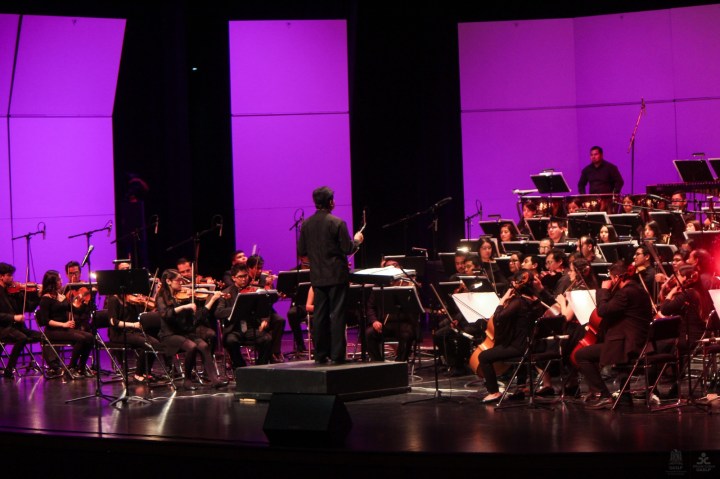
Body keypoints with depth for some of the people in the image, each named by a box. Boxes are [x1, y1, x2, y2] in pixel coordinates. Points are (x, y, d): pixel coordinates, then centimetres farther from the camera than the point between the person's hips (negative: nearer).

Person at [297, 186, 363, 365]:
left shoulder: (306, 224, 2)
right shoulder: (337, 223, -13)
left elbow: (301, 251, 6)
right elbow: (348, 249, -13)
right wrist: (356, 240, 8)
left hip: (317, 277, 5)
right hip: (336, 276, -5)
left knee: (319, 315, 9)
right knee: (337, 315, -2)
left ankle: (320, 354, 10)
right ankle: (337, 354, -3)